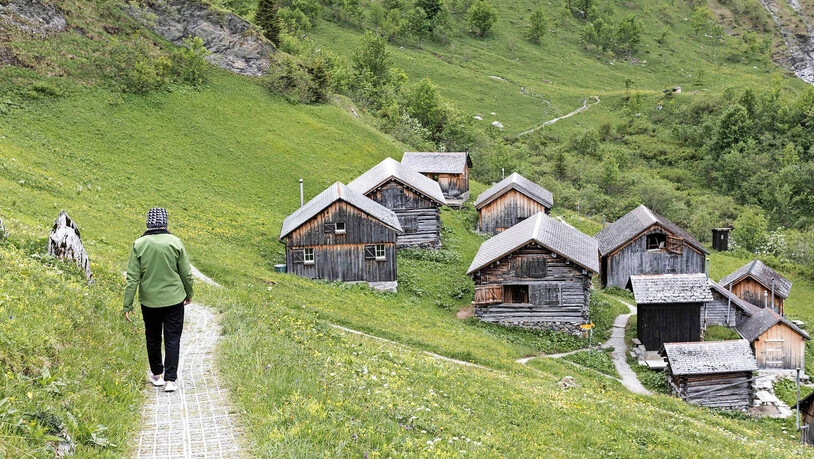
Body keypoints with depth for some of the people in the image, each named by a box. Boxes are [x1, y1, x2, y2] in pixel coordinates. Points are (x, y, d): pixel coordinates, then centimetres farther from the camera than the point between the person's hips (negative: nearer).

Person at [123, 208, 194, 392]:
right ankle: (170, 379, 2)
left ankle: (156, 375, 31)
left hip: (149, 300, 1)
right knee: (172, 339, 5)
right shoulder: (175, 242, -10)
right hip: (174, 299, -1)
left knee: (153, 337, 18)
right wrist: (189, 294, 15)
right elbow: (186, 273, -3)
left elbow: (133, 277, -8)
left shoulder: (139, 244, -9)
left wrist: (128, 304, -2)